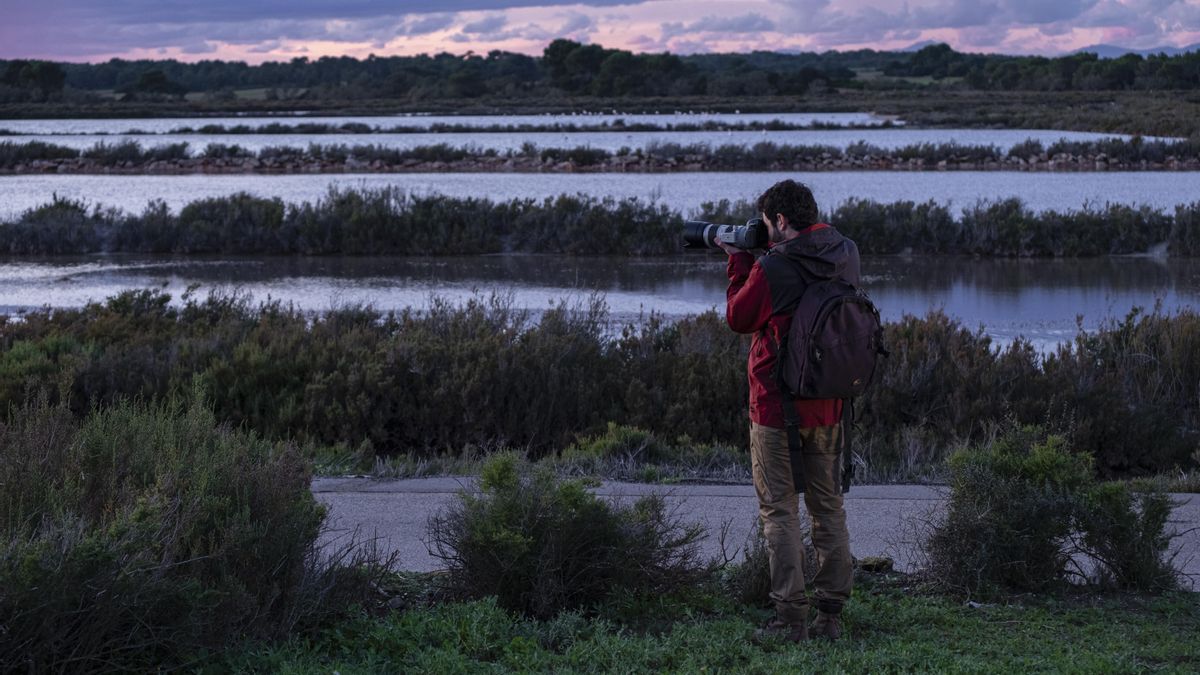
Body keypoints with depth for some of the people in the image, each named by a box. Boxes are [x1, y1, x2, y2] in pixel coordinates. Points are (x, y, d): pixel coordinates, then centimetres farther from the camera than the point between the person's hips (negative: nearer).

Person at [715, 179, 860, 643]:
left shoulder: (772, 268, -17)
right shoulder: (845, 257, 3)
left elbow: (738, 318, -3)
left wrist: (739, 262, 7)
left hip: (776, 406, -6)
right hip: (828, 404, 6)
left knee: (780, 510, 0)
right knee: (829, 508, 12)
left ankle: (790, 618, -3)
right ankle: (830, 615, 15)